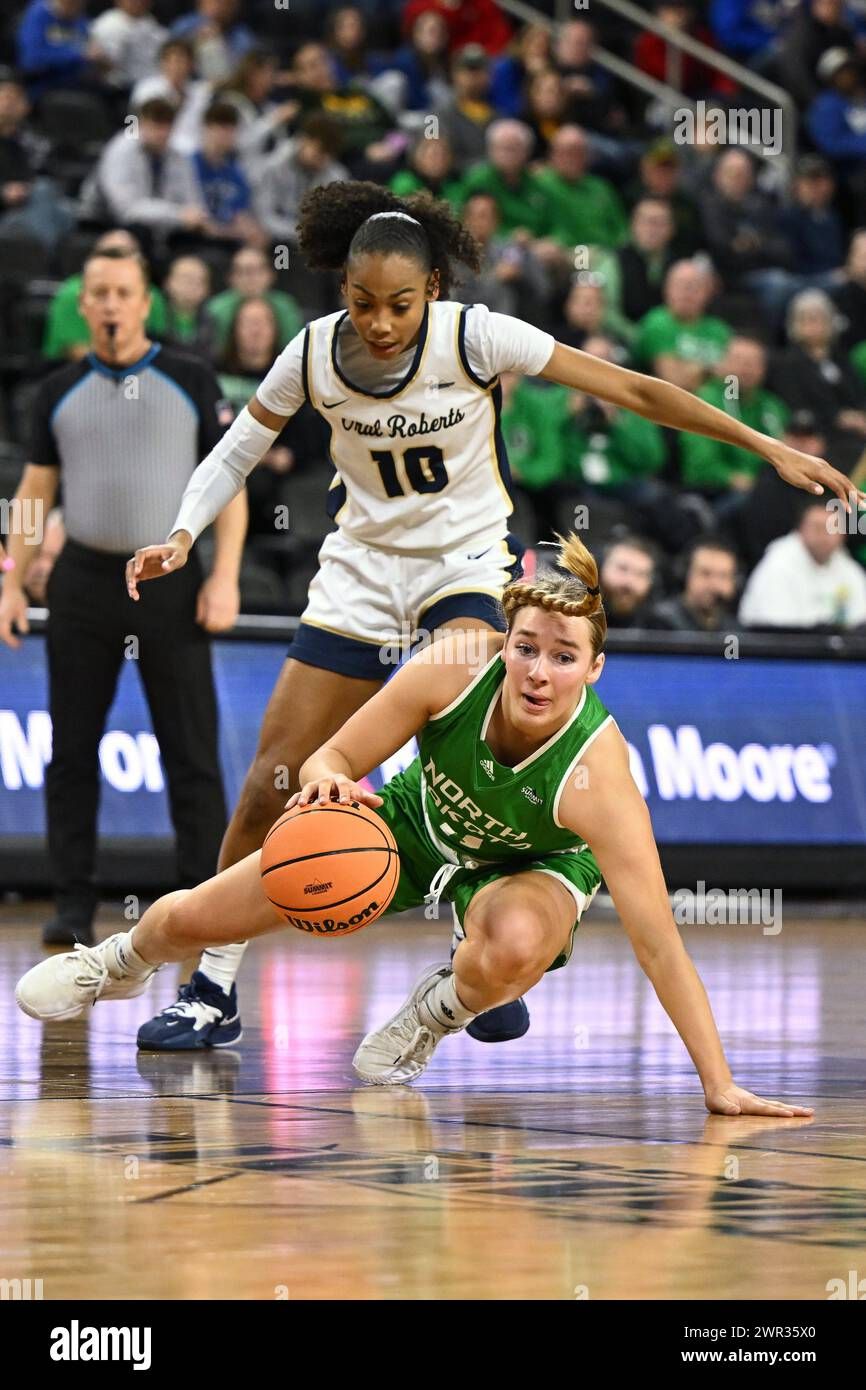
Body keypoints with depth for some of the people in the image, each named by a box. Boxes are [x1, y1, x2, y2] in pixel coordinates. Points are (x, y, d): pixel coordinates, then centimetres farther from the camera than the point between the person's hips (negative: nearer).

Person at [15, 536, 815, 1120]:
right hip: (416, 824, 3)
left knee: (514, 946, -41)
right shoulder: (456, 668, -32)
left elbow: (659, 943, -39)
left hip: (530, 870, -3)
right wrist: (329, 783, -42)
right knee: (188, 921, 4)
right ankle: (122, 962, 45)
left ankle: (435, 1014, -2)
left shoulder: (597, 776, -40)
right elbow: (336, 755, -18)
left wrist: (719, 1085, -43)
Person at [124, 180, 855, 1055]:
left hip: (468, 560, -3)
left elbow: (632, 391, -16)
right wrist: (182, 536, -13)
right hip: (362, 562, 3)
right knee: (273, 780, -1)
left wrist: (766, 447, -16)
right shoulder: (314, 354, -12)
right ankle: (214, 990, 13)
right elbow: (235, 454, 5)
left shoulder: (477, 338, -20)